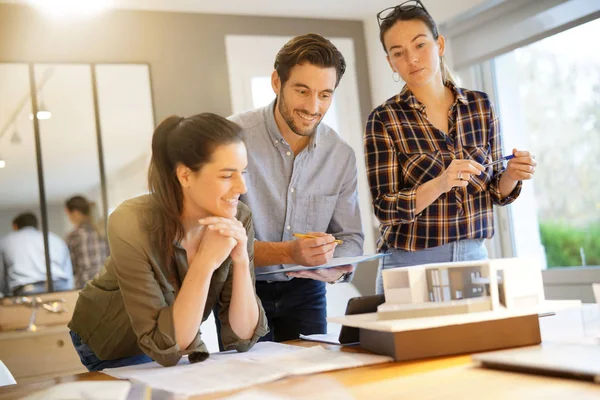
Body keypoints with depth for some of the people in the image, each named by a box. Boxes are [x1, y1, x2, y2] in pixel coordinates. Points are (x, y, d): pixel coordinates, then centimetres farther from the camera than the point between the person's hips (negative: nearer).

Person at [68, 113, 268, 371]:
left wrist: (241, 261, -32)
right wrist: (205, 262, -38)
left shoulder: (238, 219, -18)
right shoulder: (132, 224, -30)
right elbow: (164, 347, -29)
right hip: (113, 350, -4)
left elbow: (242, 337, -17)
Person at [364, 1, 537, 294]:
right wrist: (441, 184, -27)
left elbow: (494, 191, 8)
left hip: (474, 258, 3)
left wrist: (511, 174, -13)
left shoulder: (480, 105, 1)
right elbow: (385, 209, -13)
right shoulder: (384, 120, -9)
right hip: (411, 266, -3)